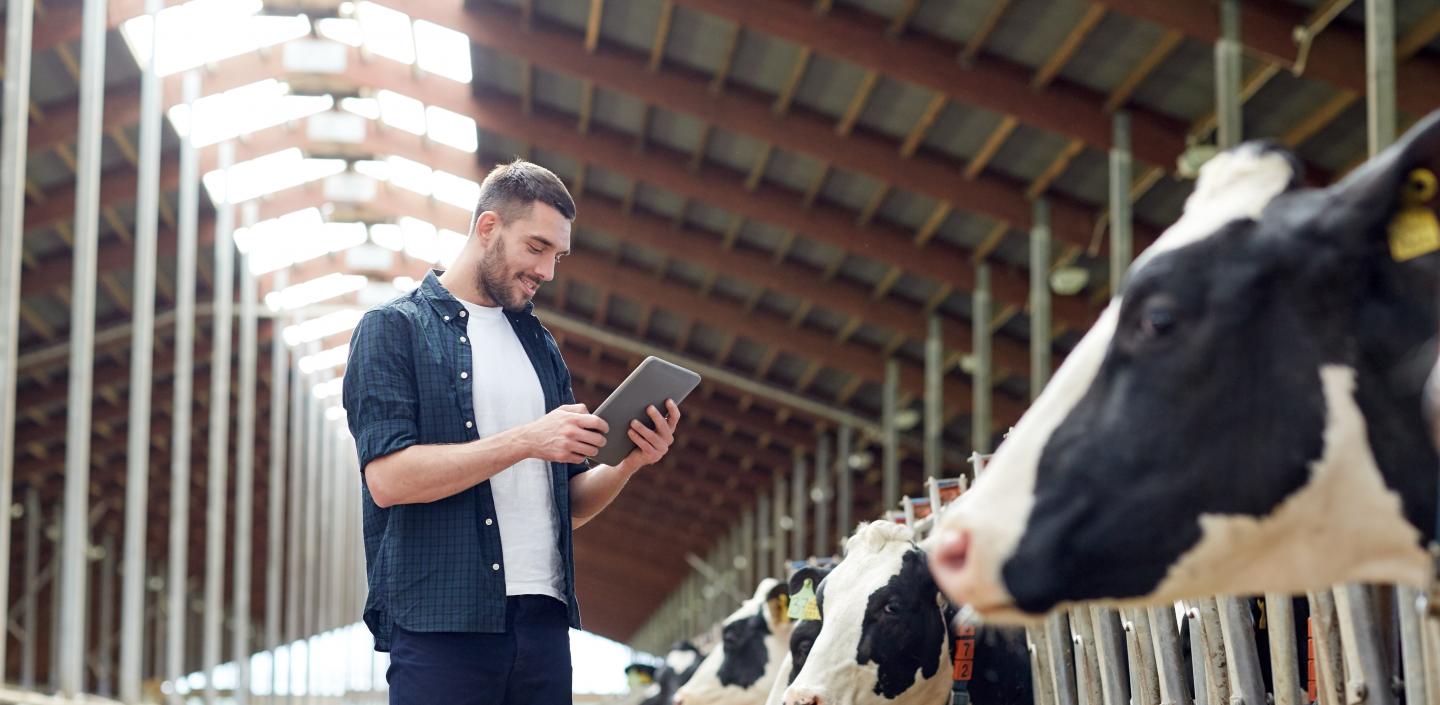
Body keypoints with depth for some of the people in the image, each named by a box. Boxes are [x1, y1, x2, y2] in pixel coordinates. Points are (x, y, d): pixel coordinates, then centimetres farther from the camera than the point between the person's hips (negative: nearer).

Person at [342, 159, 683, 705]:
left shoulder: (539, 345, 19)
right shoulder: (393, 330, 1)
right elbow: (388, 478, -12)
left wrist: (630, 463, 0)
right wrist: (526, 441, -15)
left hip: (542, 617, 6)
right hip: (440, 620, -5)